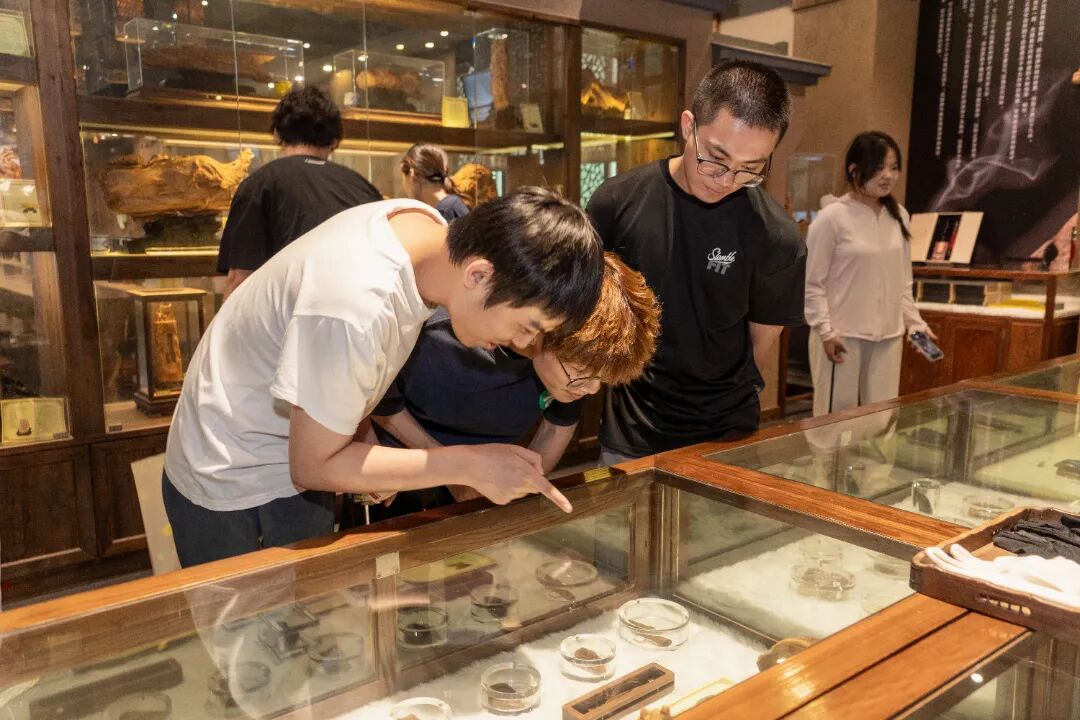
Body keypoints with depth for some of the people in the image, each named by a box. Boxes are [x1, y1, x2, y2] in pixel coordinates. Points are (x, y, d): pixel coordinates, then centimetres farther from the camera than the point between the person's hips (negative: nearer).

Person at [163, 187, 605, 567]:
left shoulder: (427, 225, -14)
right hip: (228, 486, -7)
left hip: (299, 461, 7)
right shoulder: (357, 311, -39)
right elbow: (314, 467, -24)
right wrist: (469, 465, -26)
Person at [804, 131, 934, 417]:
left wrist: (915, 322, 10)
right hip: (843, 337, -6)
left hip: (888, 337, 6)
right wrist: (826, 331, -14)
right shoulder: (832, 217, -10)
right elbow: (812, 284, -9)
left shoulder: (899, 216, 9)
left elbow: (904, 281, 16)